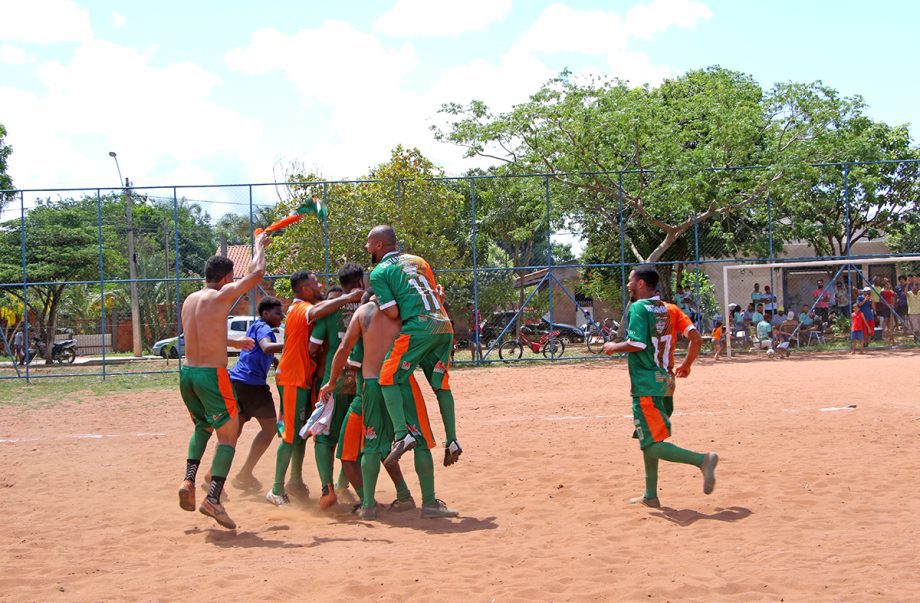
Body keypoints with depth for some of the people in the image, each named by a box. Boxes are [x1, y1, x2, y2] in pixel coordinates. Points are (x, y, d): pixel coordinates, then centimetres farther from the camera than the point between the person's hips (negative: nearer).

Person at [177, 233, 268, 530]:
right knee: (228, 436, 3)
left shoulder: (190, 300, 13)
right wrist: (259, 246, 13)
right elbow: (257, 272, -5)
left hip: (186, 372, 7)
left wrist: (233, 342, 39)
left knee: (202, 426, 29)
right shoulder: (222, 295, -9)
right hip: (212, 375, -7)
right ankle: (213, 499, -9)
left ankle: (188, 480, 12)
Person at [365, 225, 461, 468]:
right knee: (441, 385, 16)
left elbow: (392, 313, -4)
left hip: (418, 328, -7)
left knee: (388, 379, -1)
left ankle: (402, 434, -17)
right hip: (444, 327, 7)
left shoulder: (379, 272, 4)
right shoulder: (418, 261, 24)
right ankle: (452, 440, 14)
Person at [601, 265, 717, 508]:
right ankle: (651, 496, 21)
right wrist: (686, 365, 30)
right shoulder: (663, 308, 13)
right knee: (648, 440, 17)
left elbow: (637, 343, -23)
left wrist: (614, 347, -6)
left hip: (645, 383, -9)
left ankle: (702, 460, -20)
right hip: (660, 378, 9)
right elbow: (696, 339, 15)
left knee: (652, 445, -9)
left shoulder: (638, 307, -12)